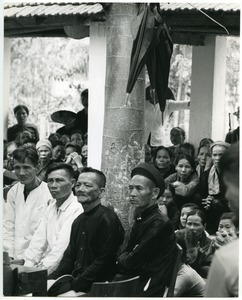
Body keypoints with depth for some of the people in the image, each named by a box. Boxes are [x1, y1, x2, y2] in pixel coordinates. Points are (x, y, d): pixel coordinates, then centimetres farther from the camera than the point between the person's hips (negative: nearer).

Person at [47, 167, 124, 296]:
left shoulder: (108, 219, -12)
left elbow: (103, 262, -16)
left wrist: (72, 286, -17)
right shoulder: (79, 220, 17)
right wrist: (52, 279, 0)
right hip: (75, 280, 8)